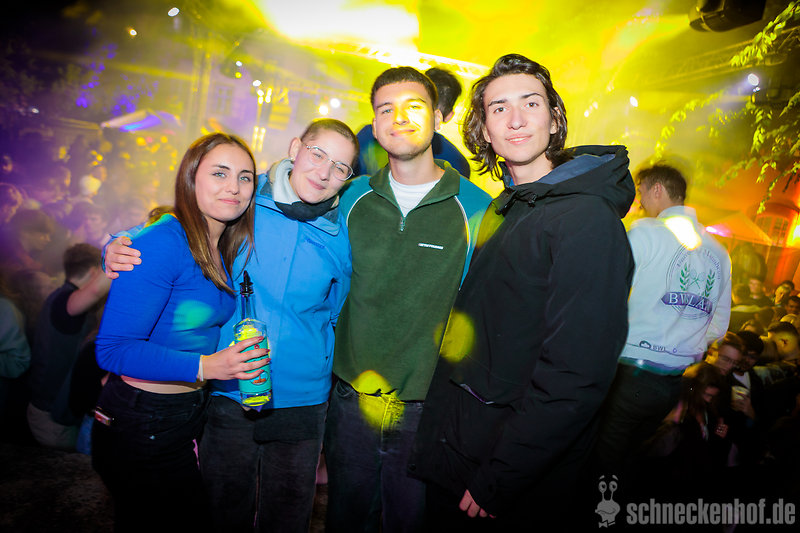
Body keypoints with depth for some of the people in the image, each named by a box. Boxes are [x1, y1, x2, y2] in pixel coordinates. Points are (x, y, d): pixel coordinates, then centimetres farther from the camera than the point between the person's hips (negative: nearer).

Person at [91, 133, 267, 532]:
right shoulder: (162, 243, -22)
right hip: (140, 426, -7)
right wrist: (204, 366, -30)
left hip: (185, 418, 7)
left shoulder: (225, 250, 3)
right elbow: (112, 348, -23)